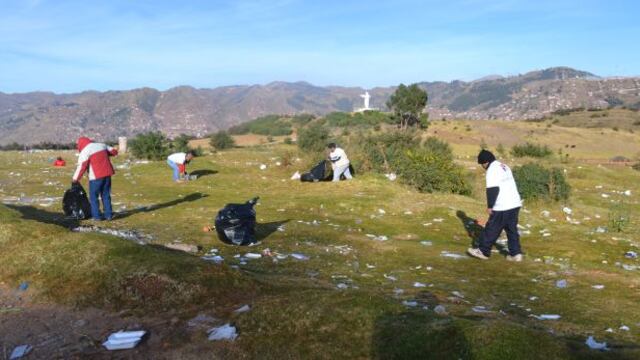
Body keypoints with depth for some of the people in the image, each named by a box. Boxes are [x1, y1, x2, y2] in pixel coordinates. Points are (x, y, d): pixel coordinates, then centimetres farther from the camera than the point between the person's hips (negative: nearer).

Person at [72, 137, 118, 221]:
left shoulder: (85, 151, -7)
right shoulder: (102, 145, 11)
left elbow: (82, 167, -12)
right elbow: (114, 152, 20)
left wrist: (75, 178, -4)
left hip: (96, 176, -6)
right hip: (107, 174, 6)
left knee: (93, 196, 7)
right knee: (106, 195, 14)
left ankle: (97, 216, 4)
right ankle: (108, 215, 13)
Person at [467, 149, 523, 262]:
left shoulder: (492, 169, -12)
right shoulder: (504, 166, 18)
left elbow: (492, 189, -21)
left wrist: (490, 206, -13)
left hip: (502, 207, -9)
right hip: (515, 204, 9)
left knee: (492, 230, 2)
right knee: (512, 230, 13)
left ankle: (483, 251, 12)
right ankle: (516, 253, 12)